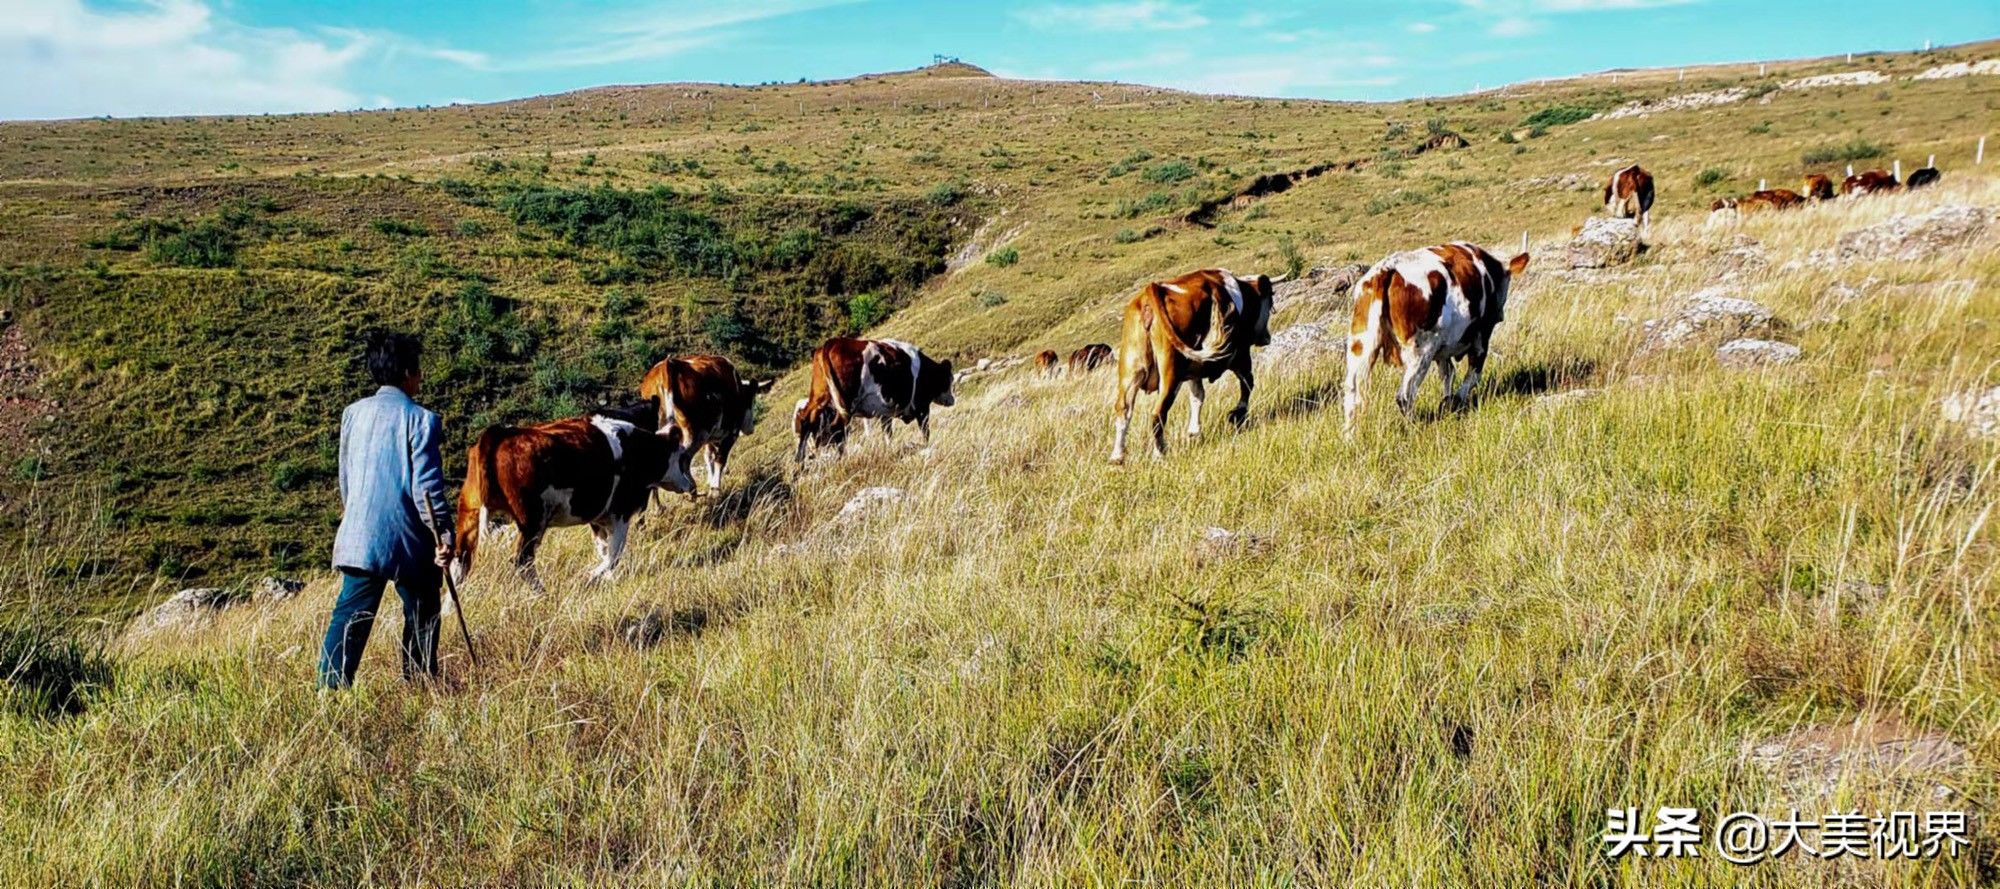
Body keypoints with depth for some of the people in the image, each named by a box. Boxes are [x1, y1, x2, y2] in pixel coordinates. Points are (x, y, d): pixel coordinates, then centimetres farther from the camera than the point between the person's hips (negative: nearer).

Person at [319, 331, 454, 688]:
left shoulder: (353, 414, 9)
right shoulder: (420, 420, -9)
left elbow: (345, 477, 18)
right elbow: (428, 487, -14)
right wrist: (444, 534, -11)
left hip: (359, 536, 5)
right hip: (409, 539, -5)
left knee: (350, 615, 5)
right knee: (421, 617, 11)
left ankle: (329, 689, -2)